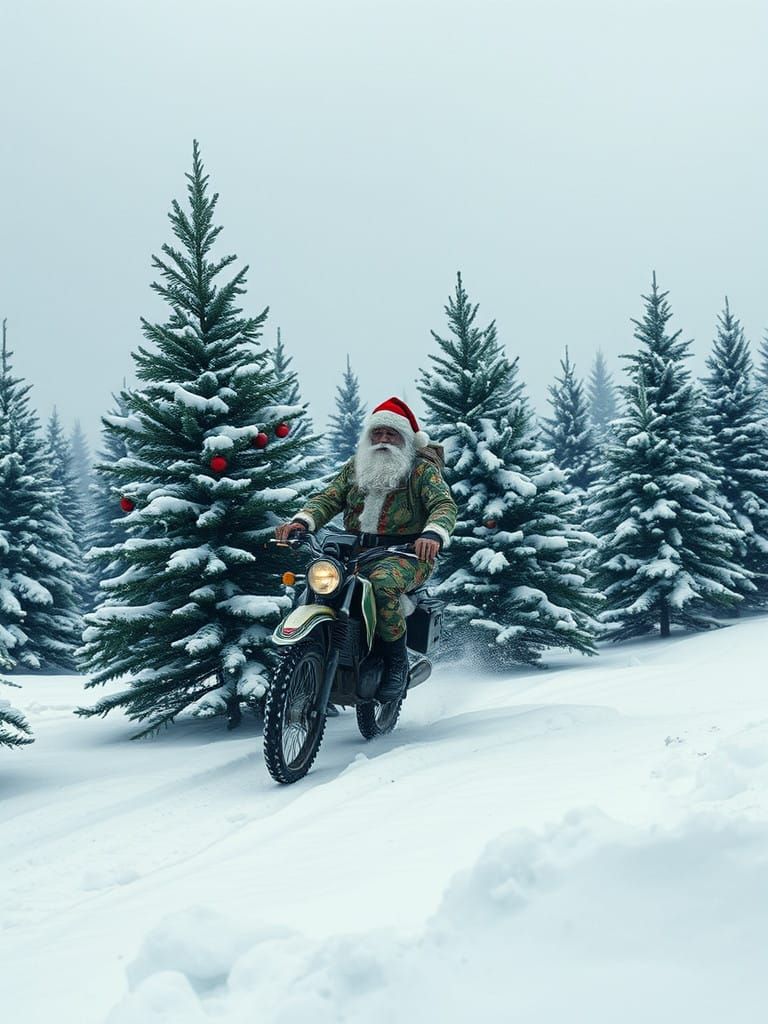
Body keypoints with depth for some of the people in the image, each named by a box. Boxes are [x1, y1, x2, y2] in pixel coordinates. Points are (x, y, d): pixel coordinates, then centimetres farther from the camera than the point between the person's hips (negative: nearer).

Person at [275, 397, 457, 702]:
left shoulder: (422, 469, 2)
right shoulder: (356, 467, 18)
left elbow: (444, 504, -13)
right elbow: (329, 498, 8)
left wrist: (433, 534, -36)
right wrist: (301, 521, -13)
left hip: (407, 554, -5)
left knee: (382, 581, -38)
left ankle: (397, 664, -23)